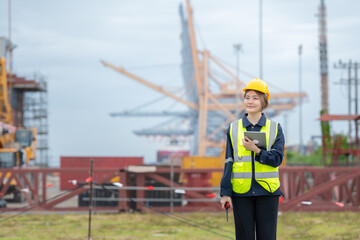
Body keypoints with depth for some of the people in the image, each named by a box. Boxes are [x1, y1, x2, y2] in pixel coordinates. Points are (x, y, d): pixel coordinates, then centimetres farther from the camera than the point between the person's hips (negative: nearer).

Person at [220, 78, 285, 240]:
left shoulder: (275, 128, 4)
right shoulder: (234, 128, 6)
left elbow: (277, 159, -5)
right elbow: (228, 162, 6)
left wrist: (256, 150, -19)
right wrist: (225, 192, 0)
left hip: (267, 190, 0)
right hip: (241, 191, 1)